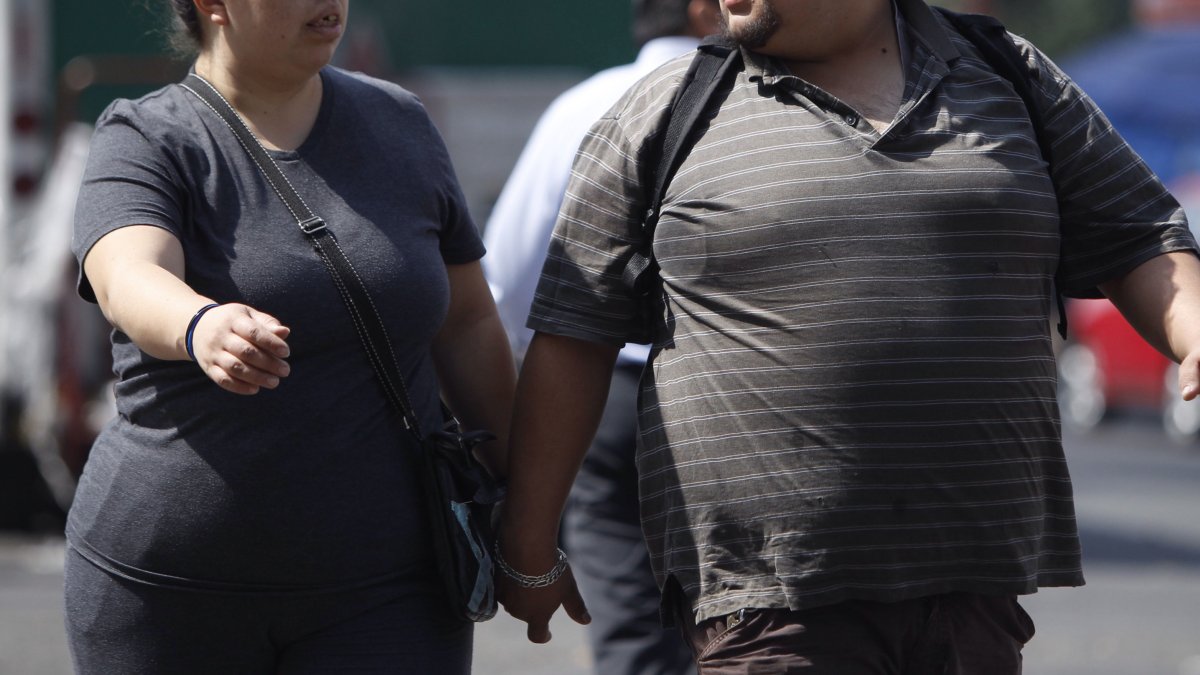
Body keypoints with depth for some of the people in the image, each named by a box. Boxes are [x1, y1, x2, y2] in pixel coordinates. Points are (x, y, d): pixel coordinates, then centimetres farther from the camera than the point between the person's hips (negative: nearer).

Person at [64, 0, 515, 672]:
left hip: (381, 591, 2)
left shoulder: (396, 125, 7)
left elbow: (467, 323, 15)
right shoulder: (146, 144, -7)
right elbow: (130, 283, -29)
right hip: (172, 587, -2)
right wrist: (202, 330, -51)